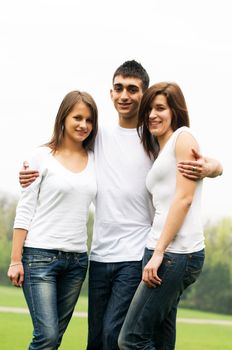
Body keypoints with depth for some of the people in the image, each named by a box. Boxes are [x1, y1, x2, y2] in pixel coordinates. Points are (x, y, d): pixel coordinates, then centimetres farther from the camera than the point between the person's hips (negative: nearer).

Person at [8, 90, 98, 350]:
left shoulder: (93, 160, 9)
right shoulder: (43, 156, -3)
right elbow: (24, 210, -4)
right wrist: (15, 260, -8)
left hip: (77, 259, 5)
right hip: (40, 255, -5)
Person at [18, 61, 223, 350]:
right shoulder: (99, 135, 11)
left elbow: (215, 164, -4)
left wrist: (207, 168, -28)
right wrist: (31, 174, 0)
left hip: (136, 256, -4)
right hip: (100, 254, 5)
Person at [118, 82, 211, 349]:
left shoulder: (183, 137, -1)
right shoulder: (158, 152, 25)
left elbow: (184, 198, -12)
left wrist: (159, 252, -15)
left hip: (177, 252, -9)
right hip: (160, 250, 9)